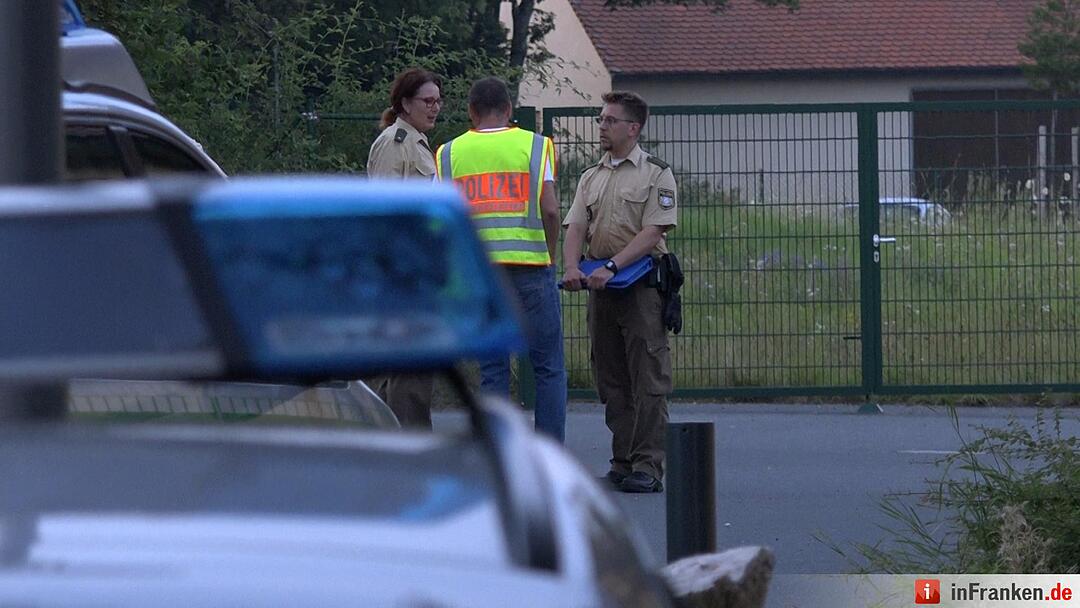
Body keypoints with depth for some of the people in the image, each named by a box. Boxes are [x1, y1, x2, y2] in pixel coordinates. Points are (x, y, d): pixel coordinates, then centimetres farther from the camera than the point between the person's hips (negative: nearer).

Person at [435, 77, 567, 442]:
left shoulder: (450, 153, 9)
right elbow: (550, 209, -6)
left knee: (492, 370, 6)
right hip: (530, 264, -2)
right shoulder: (535, 145, 3)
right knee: (547, 366, 4)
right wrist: (550, 254, 8)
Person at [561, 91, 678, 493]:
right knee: (611, 379, 8)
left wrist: (611, 267, -20)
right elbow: (576, 227, 8)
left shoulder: (655, 175, -1)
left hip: (641, 283, -6)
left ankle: (648, 466, -11)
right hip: (601, 285, 6)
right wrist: (572, 267, -12)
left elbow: (652, 232, -10)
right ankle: (623, 461, 14)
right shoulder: (592, 178, 17)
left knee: (648, 379, -8)